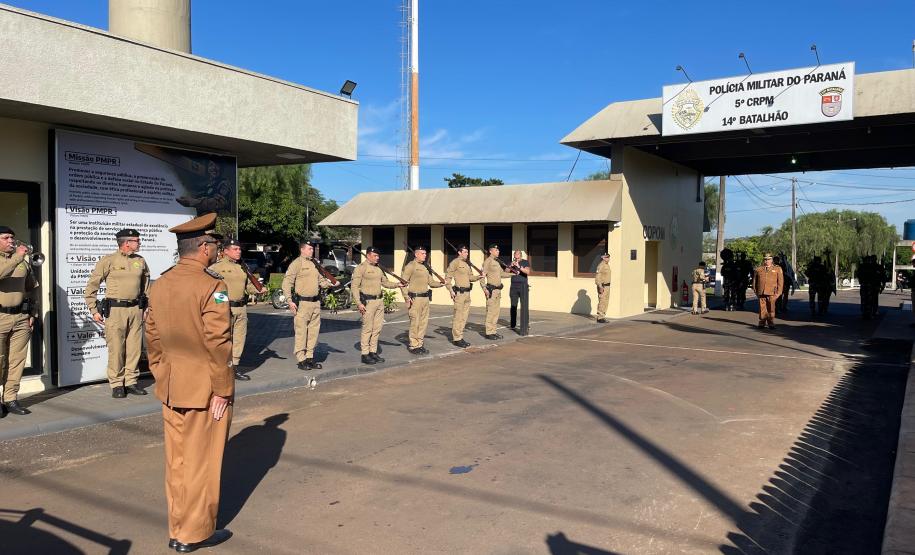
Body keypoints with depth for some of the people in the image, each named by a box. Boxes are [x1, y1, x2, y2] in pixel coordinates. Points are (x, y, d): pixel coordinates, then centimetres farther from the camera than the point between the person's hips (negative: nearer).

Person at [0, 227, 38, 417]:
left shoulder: (23, 261, 14)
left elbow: (31, 288, 19)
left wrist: (32, 314, 14)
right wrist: (17, 258, -29)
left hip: (21, 317, 4)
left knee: (17, 361, 4)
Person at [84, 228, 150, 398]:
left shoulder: (140, 261, 11)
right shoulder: (108, 260, -2)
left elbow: (146, 285, 25)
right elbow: (92, 286, 1)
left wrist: (146, 307, 20)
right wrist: (93, 310, -2)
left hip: (136, 309, 4)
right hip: (115, 309, -4)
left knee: (134, 348, 6)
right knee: (116, 348, -2)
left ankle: (131, 381, 17)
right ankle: (116, 384, 8)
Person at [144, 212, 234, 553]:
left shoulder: (159, 285, 5)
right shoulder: (212, 286, -17)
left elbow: (152, 338, 10)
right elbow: (218, 344, -20)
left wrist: (162, 377, 18)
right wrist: (222, 390, -14)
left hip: (170, 389, 7)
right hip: (204, 390, -7)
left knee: (176, 461, 16)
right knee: (201, 462, 7)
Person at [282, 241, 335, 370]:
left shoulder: (314, 263, 15)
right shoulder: (296, 263, -7)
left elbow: (320, 279, 21)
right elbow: (287, 283, -10)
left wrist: (330, 283, 2)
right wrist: (290, 300, -15)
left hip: (315, 302, 7)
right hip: (302, 302, -7)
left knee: (314, 331, 11)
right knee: (301, 332, -3)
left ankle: (309, 357, 21)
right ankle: (301, 360, 4)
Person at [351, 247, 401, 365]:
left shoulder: (378, 268, 15)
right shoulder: (361, 268, -8)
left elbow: (385, 282, 22)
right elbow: (354, 286, -11)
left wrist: (397, 284, 4)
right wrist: (358, 303, -17)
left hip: (379, 301, 7)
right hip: (368, 302, -7)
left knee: (377, 328, 9)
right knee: (367, 329, -4)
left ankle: (373, 352, 19)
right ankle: (365, 355, 3)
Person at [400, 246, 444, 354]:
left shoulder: (425, 267, 16)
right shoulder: (410, 266, -8)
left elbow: (431, 281, 19)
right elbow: (403, 282, -12)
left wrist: (440, 283, 1)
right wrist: (407, 297, -17)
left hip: (425, 298, 8)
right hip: (415, 299, -8)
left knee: (424, 322, 11)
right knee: (415, 323, -4)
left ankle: (419, 344, 20)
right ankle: (413, 346, 5)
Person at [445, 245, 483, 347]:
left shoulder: (466, 264, 18)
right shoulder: (455, 262, -8)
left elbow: (470, 277, 22)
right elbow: (448, 277, -11)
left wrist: (478, 277, 3)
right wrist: (451, 290, -17)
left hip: (467, 293, 9)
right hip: (459, 293, -8)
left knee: (464, 317, 11)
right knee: (458, 317, -5)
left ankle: (460, 337, 19)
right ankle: (456, 339, 0)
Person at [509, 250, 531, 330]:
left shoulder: (525, 262, 3)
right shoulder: (512, 263, 12)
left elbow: (528, 272, -14)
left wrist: (519, 267, -25)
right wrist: (511, 266, -14)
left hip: (523, 286, -2)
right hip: (513, 287, 2)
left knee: (524, 306, -7)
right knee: (513, 306, -1)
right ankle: (513, 324, 3)